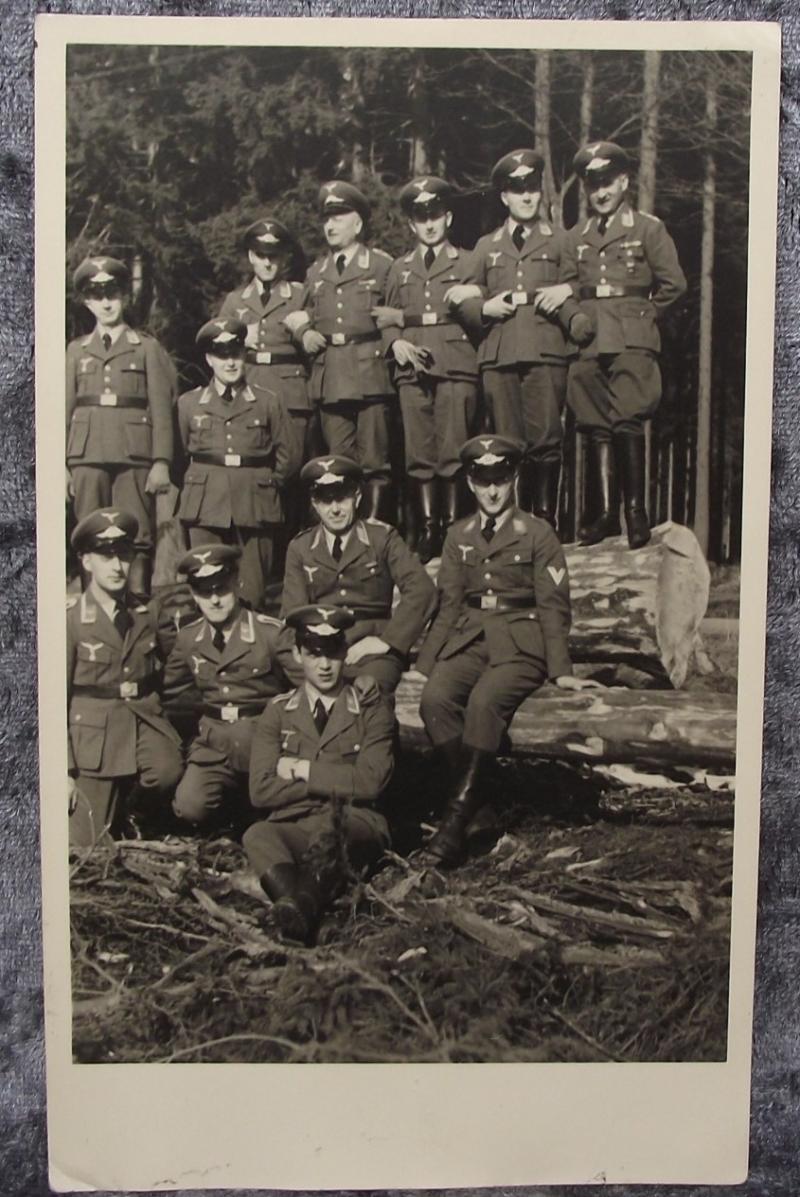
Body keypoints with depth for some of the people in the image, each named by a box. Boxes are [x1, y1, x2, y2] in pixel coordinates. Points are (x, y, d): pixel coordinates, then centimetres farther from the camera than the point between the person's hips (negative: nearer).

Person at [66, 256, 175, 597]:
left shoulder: (147, 348, 10)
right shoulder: (77, 350, 18)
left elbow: (161, 409, 3)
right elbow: (65, 409, 14)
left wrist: (161, 462, -6)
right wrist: (61, 464, 5)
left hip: (134, 455, -2)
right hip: (87, 455, 2)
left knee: (137, 539, -5)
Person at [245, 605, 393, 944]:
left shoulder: (370, 709, 11)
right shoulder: (277, 713, 15)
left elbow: (370, 782, -4)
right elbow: (261, 791, 2)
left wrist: (304, 770, -2)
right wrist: (336, 782, -4)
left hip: (355, 828, -1)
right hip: (291, 827, 1)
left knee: (335, 823, -37)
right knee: (256, 835, -33)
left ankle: (304, 903, -59)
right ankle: (299, 907, -58)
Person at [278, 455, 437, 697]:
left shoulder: (382, 537, 9)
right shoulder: (300, 548, 17)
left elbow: (421, 590, -3)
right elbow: (293, 612, 10)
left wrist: (387, 640, -12)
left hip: (370, 645, -1)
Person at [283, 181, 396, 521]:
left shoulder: (382, 265, 8)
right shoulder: (315, 272, 21)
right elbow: (306, 316, 22)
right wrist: (304, 332, 2)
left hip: (370, 375, -4)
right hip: (329, 378, 4)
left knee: (373, 462, -5)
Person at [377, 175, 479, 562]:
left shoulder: (466, 263, 12)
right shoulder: (399, 268, 22)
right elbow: (386, 318, 17)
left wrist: (405, 317, -1)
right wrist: (396, 342, -6)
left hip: (456, 367, -2)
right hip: (413, 370, 3)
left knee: (452, 452, -7)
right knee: (418, 454, -2)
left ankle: (451, 526, 1)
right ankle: (427, 529, 4)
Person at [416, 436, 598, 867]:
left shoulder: (537, 533, 4)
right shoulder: (458, 536, 16)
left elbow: (553, 604, 1)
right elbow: (450, 603, 15)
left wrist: (561, 670, -7)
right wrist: (427, 660, 4)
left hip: (519, 642, -4)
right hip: (468, 640, 4)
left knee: (484, 701, -33)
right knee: (435, 699, -28)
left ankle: (458, 814, -28)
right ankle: (471, 793, -16)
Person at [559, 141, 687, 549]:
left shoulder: (648, 228, 7)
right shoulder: (576, 237, 19)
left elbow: (673, 284, 4)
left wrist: (641, 316, 7)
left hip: (632, 341, -4)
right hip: (588, 343, 4)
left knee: (627, 422, -13)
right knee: (596, 426, 0)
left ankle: (636, 511, -9)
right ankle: (604, 512, 3)